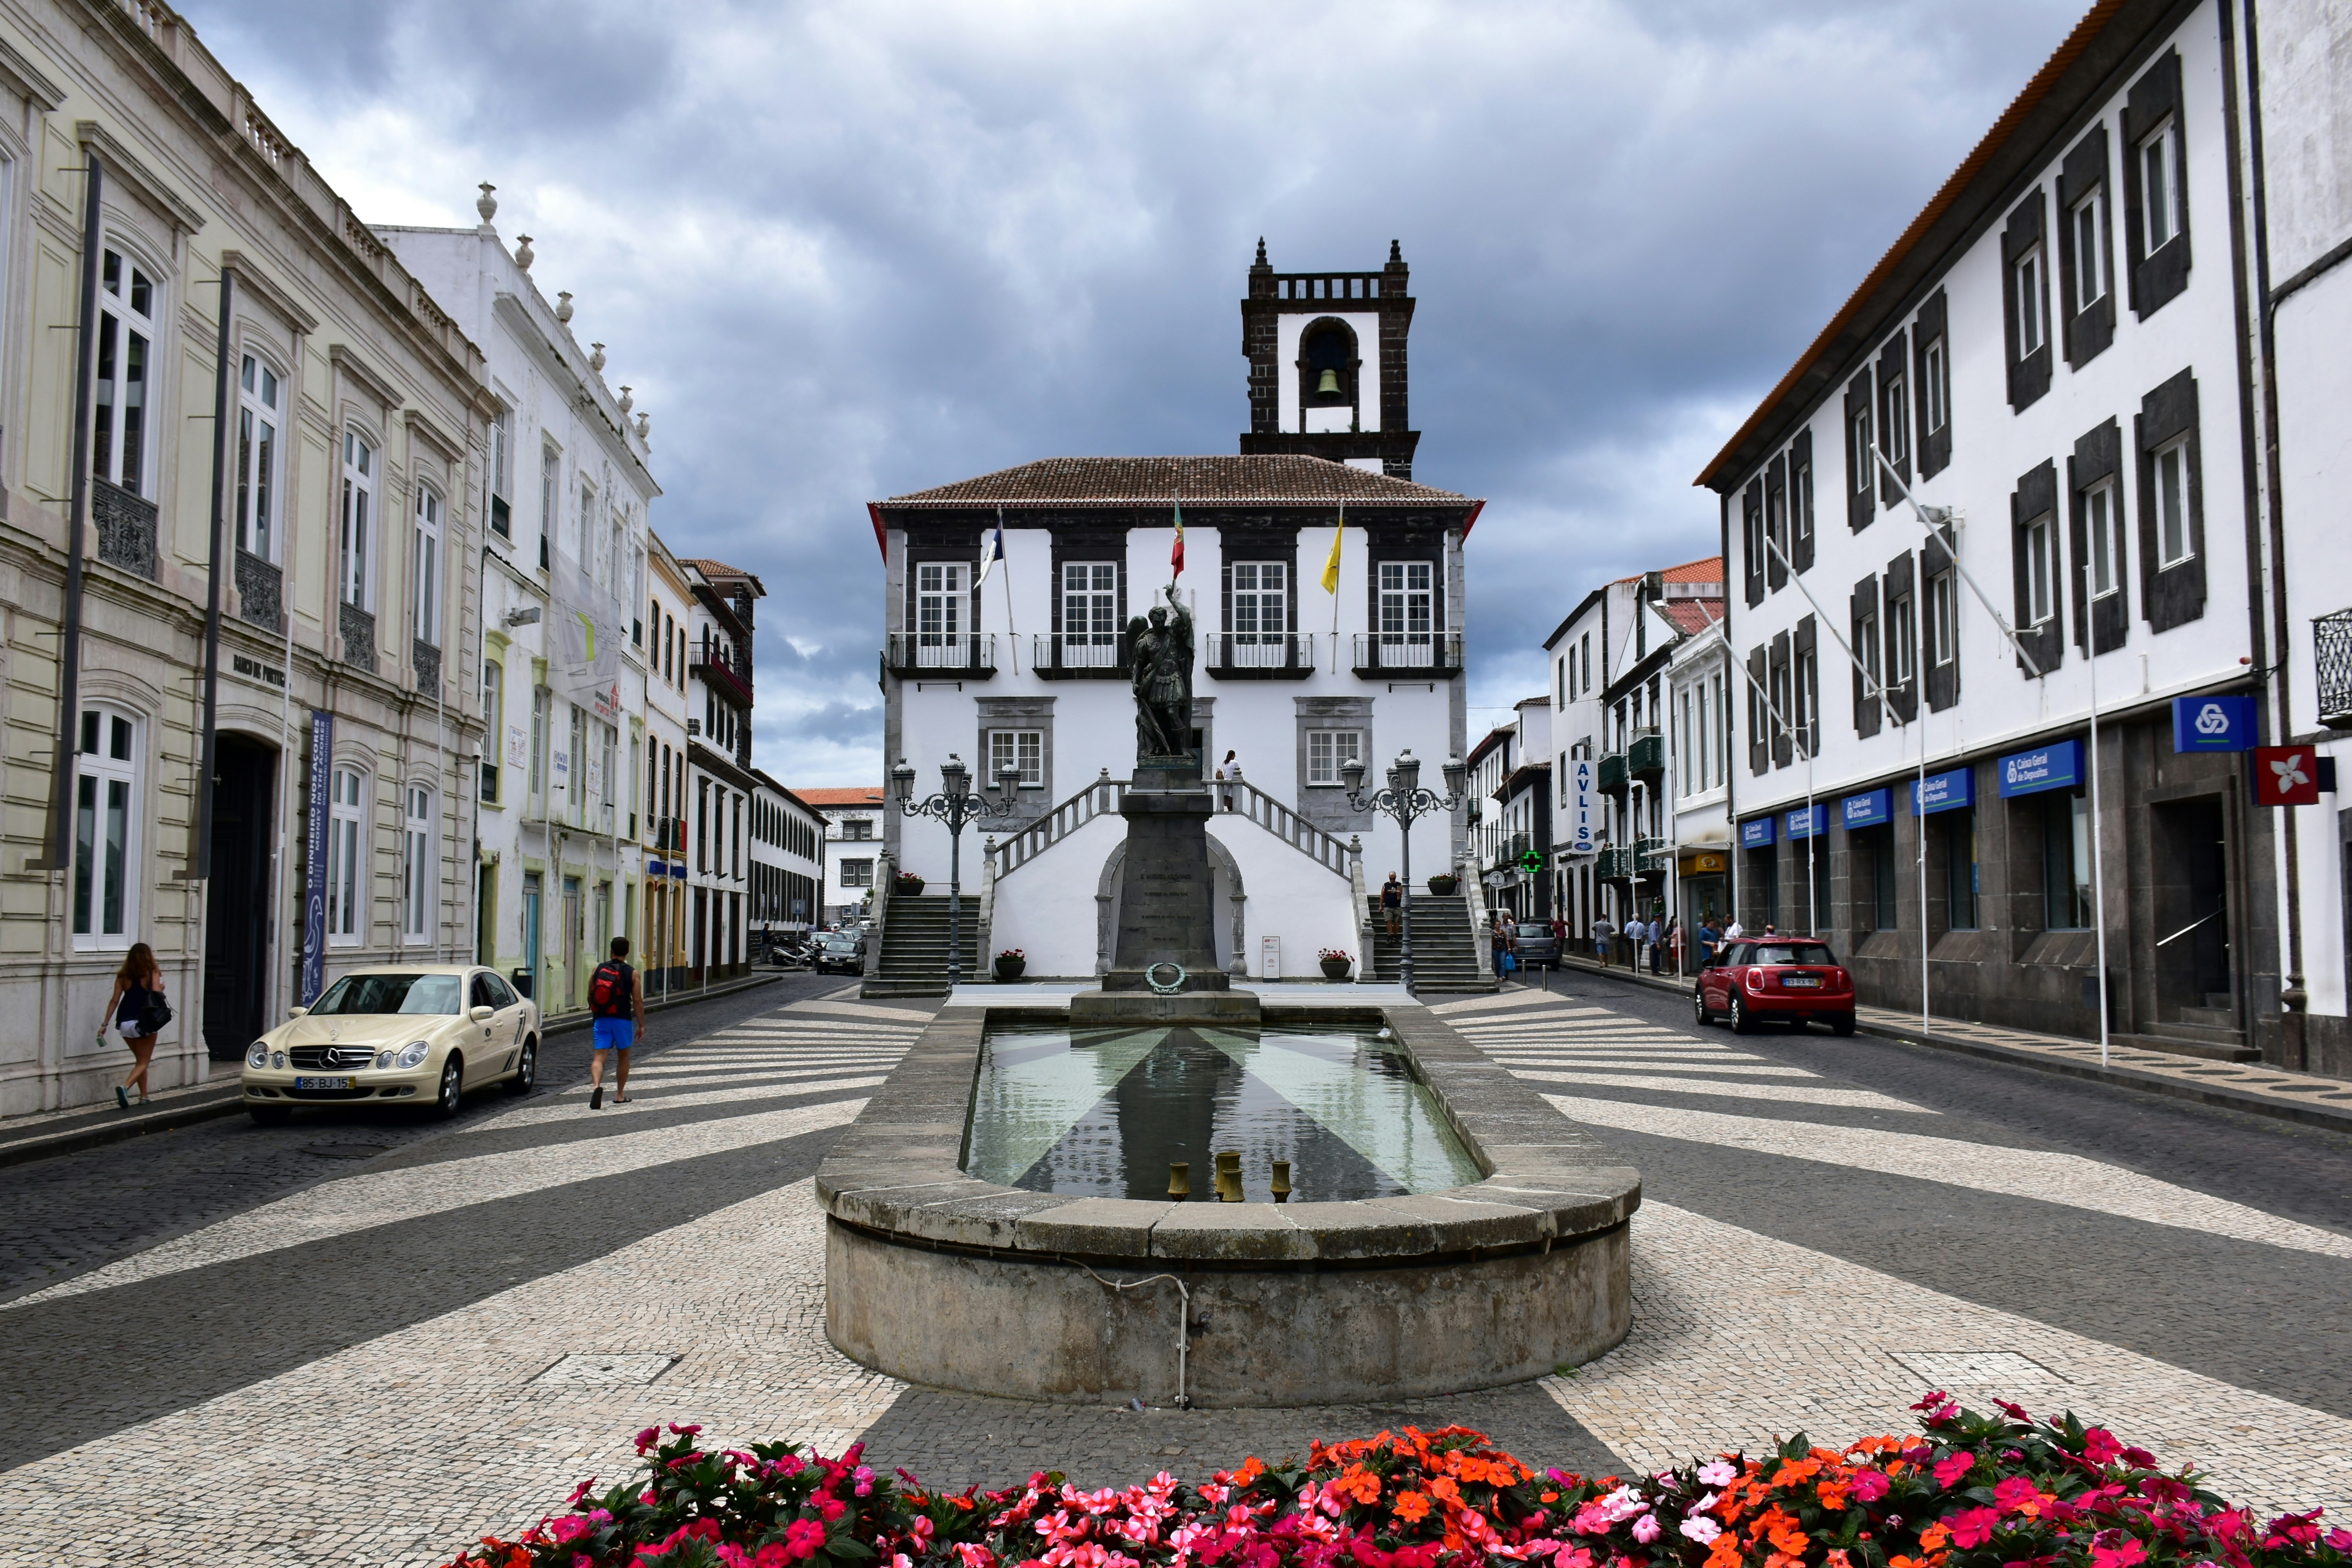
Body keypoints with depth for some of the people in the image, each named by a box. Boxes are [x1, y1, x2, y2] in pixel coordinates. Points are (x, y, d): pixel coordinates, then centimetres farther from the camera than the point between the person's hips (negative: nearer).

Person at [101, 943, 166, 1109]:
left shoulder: (123, 976, 5)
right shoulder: (153, 974, -6)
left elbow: (114, 1001, 2)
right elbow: (156, 997, -17)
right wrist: (162, 988, 5)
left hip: (125, 1024, 4)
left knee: (140, 1060, 21)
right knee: (143, 1063, 3)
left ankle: (144, 1096, 21)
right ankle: (125, 1087, -23)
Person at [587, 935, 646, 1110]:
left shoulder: (598, 969, 2)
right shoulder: (632, 974, -4)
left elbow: (590, 996, 8)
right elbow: (638, 1001, -7)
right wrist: (642, 1025, -1)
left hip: (601, 1020, 1)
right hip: (622, 1020, -1)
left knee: (599, 1057, -3)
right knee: (624, 1057, 15)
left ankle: (596, 1086, -30)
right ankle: (620, 1095, 20)